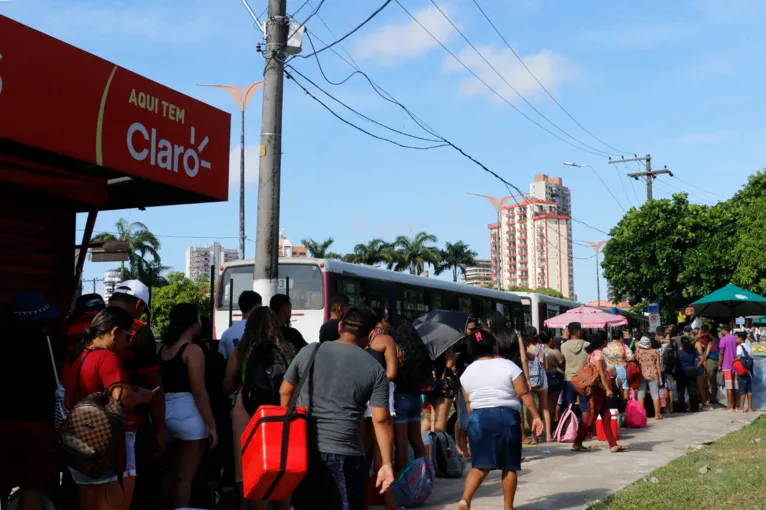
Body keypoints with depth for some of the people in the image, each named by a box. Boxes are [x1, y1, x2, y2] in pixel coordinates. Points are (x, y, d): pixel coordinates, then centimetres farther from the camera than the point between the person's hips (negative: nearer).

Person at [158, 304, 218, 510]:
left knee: (169, 471, 19)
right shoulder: (192, 350, -11)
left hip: (165, 412, 8)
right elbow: (198, 392, -16)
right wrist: (212, 425, -14)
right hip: (187, 414, -8)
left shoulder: (164, 349, 11)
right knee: (185, 475, -1)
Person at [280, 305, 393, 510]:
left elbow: (285, 392, 12)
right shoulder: (375, 369, -3)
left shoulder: (308, 352, 3)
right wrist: (386, 463, -2)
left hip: (304, 449, 3)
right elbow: (381, 420, -7)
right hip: (345, 454, -2)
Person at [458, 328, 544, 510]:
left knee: (480, 465, 6)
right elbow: (524, 394, -4)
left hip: (478, 418, 3)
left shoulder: (467, 373, 7)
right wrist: (535, 416, 2)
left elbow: (468, 403, 10)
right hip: (506, 417, -3)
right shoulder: (508, 366, -3)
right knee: (509, 466, 8)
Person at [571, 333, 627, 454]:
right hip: (598, 388, -9)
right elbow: (600, 373, -19)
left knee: (606, 417, 8)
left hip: (599, 389, 9)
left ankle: (613, 444, 8)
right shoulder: (598, 353, -14)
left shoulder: (592, 353, 13)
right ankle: (577, 443, 2)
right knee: (592, 417, -4)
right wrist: (608, 389, -20)